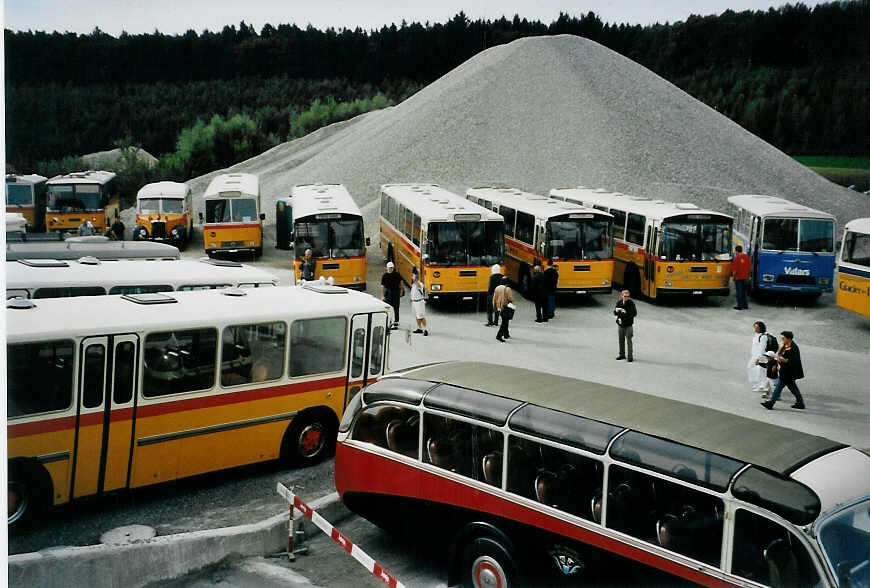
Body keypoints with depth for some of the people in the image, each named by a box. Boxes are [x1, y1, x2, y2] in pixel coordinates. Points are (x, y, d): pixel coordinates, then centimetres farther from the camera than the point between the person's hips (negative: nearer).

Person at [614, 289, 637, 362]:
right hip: (621, 324, 4)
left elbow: (634, 313, -12)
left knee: (629, 340, -5)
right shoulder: (619, 302, 3)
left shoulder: (631, 303, -9)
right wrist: (617, 310, -16)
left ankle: (630, 356, 2)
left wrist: (626, 312, -23)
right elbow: (615, 312, 7)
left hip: (629, 325, -4)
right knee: (621, 340, 12)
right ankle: (622, 354, 25)